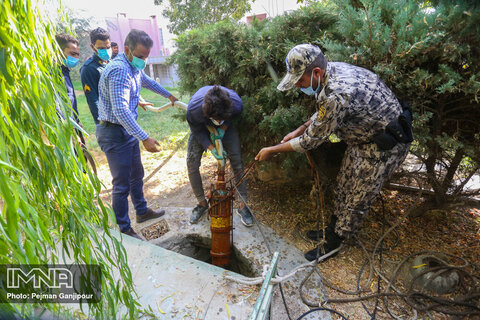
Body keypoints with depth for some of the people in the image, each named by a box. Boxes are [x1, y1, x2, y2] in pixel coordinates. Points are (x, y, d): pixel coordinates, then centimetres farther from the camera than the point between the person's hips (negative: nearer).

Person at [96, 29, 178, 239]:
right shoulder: (119, 70, -23)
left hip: (128, 131, 10)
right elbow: (121, 110, -32)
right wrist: (144, 138, -36)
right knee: (122, 184, -2)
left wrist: (169, 95, 44)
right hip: (114, 133, -10)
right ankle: (124, 230, 12)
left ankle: (142, 212, 38)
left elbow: (148, 82, 32)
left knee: (136, 175, 20)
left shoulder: (135, 67, 9)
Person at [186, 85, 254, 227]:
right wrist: (211, 148, -29)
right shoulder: (193, 109, -41)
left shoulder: (236, 104, -38)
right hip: (201, 127, 0)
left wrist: (223, 128, -26)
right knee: (192, 163, -9)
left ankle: (242, 205, 3)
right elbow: (197, 131, -20)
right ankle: (202, 203, 12)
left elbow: (232, 118, -11)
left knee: (237, 161, -10)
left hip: (226, 126, 1)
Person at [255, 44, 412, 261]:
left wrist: (272, 151, -12)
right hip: (363, 136, 10)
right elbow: (324, 112, 12)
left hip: (384, 147, -9)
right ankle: (333, 230, 41)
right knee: (343, 187, 20)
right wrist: (299, 130, 8)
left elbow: (312, 140, -24)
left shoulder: (336, 94, -36)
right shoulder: (332, 70, -6)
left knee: (357, 199, 6)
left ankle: (333, 244, 27)